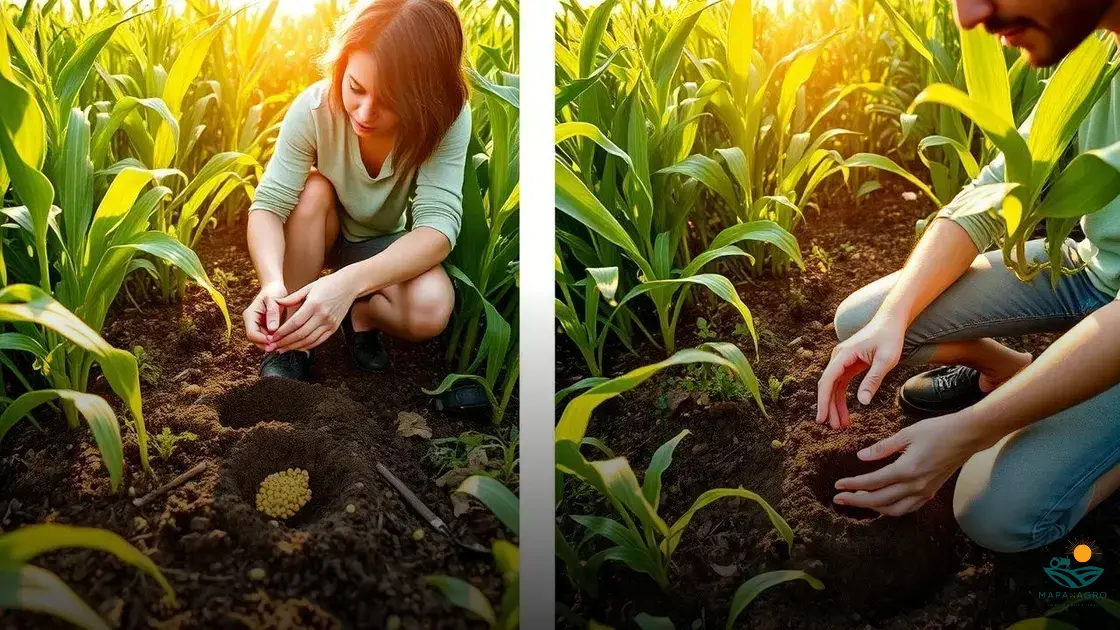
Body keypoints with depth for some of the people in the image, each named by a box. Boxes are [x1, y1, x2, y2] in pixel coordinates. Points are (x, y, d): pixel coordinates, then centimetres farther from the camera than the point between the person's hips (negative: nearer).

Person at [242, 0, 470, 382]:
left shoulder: (446, 120, -30)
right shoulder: (314, 108, -29)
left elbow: (439, 222, -39)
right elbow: (269, 203, -31)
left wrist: (350, 281, -55)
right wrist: (272, 282, -53)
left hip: (386, 245, -1)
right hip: (319, 235, 2)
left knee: (431, 310, -32)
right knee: (315, 189, -32)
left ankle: (362, 315, 0)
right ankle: (289, 342, -19)